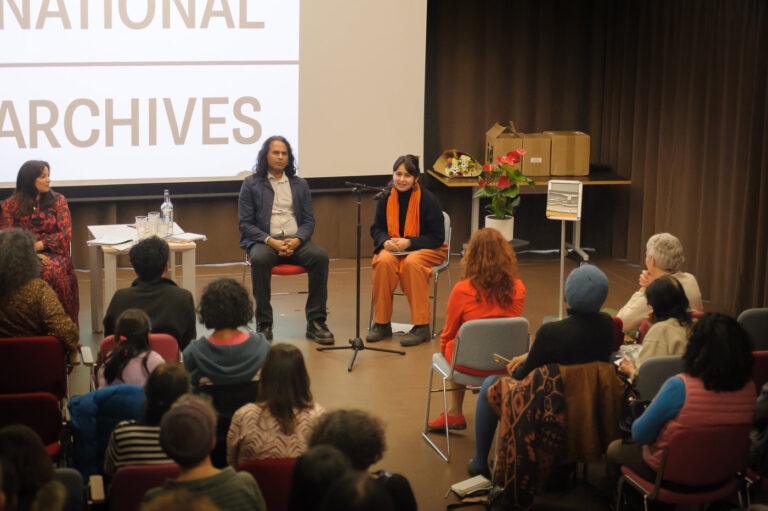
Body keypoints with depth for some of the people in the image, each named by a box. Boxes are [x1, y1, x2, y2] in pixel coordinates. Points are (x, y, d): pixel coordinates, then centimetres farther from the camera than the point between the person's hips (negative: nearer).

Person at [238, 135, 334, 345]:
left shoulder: (299, 185, 17)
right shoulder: (251, 184, 7)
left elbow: (309, 221, 12)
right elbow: (245, 224, 1)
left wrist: (296, 240, -11)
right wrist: (271, 241, -15)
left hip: (295, 240, 3)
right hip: (264, 240, -2)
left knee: (320, 256, -28)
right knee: (260, 259, -37)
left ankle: (315, 322, -23)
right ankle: (264, 323, -28)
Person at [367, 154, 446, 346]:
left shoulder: (427, 199, -11)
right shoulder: (386, 197, 0)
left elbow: (437, 237, -9)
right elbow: (376, 228, 9)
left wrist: (409, 243, -21)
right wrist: (386, 241, -14)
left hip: (427, 249, -3)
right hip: (393, 248, 3)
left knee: (412, 263, -36)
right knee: (384, 262, -31)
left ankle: (421, 326, -29)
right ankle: (382, 324, -19)